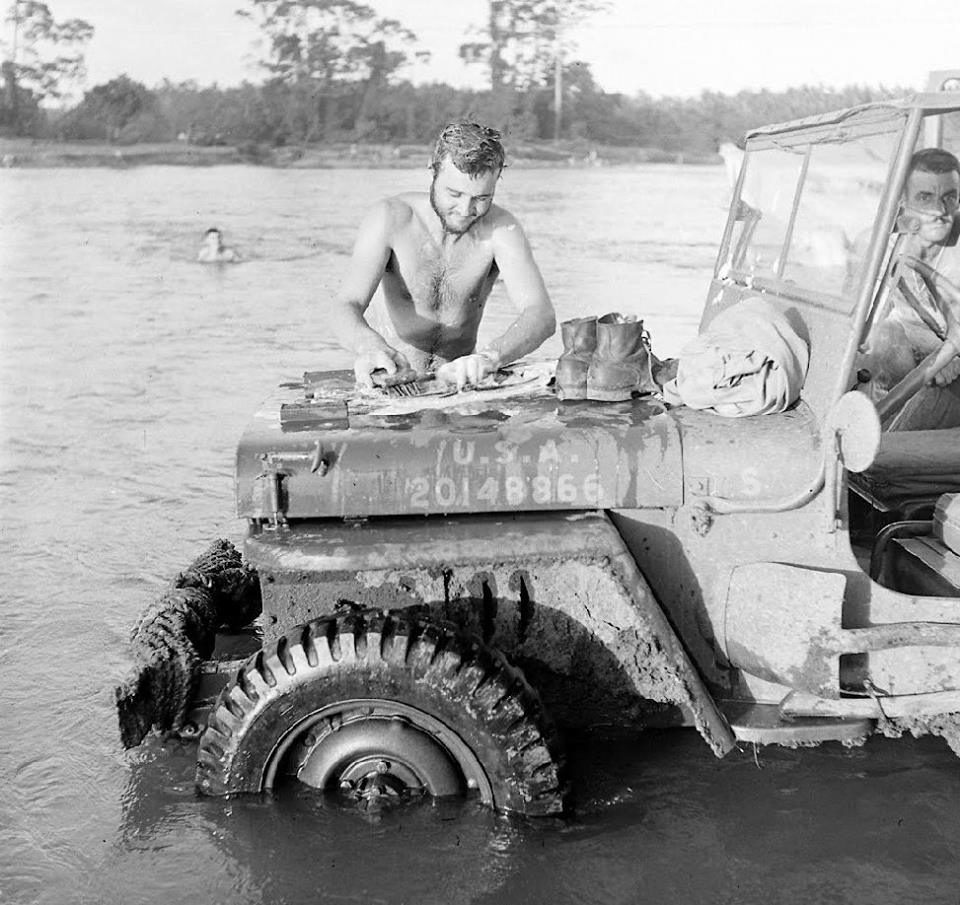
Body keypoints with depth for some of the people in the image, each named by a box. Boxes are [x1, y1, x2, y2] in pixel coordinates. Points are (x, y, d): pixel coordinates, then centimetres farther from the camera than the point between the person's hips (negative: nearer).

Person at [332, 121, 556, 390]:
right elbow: (346, 308, -23)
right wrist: (371, 347, -46)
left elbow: (541, 315, -25)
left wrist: (490, 357, -46)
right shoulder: (390, 218, -15)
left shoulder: (500, 229, -14)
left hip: (458, 379, 1)